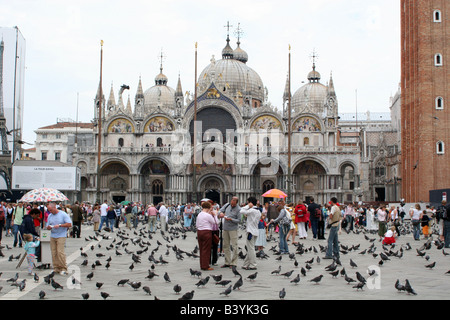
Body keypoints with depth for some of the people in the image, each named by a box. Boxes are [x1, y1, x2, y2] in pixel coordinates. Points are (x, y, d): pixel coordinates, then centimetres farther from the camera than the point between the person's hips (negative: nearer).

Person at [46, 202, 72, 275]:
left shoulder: (63, 214, -4)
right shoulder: (50, 216, 14)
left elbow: (69, 224, -9)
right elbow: (47, 227, 17)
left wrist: (59, 225, -16)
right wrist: (49, 227, -8)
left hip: (61, 236, -6)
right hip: (52, 236, 6)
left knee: (60, 252, -13)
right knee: (54, 253, 2)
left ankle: (63, 268, -7)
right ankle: (56, 268, 9)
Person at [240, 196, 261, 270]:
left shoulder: (252, 210, -15)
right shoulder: (258, 211, 13)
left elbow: (241, 211, -19)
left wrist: (248, 206, -9)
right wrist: (248, 217, 19)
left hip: (251, 232, -9)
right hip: (255, 231, 9)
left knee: (251, 248, -5)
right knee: (250, 249, 13)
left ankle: (253, 265, -3)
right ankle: (246, 265, 19)